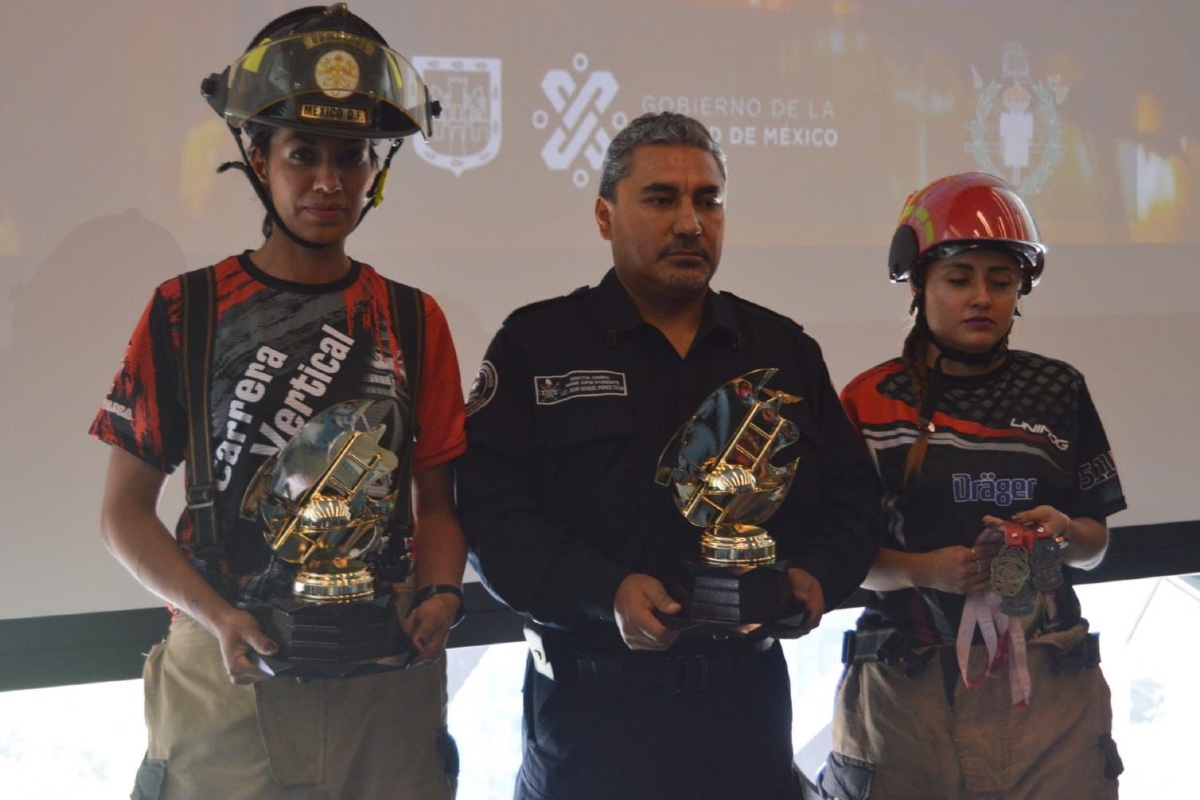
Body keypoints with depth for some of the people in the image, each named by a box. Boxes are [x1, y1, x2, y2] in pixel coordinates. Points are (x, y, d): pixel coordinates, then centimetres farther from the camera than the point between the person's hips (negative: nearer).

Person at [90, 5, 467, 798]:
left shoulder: (413, 320, 6)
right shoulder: (186, 311, 0)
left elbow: (437, 499, 10)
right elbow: (126, 507, 0)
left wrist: (439, 593, -10)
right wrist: (216, 616, -14)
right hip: (230, 668, -2)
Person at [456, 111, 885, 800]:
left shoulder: (787, 350, 12)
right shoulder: (537, 346, 1)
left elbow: (854, 498, 13)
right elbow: (494, 517, -9)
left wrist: (817, 576, -8)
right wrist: (607, 594, -22)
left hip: (747, 707, 3)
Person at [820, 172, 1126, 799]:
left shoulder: (1057, 390, 8)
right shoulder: (872, 401, 1)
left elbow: (1095, 546, 13)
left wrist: (1063, 532, -9)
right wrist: (927, 570, -16)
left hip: (1046, 682, 2)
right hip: (907, 687, -2)